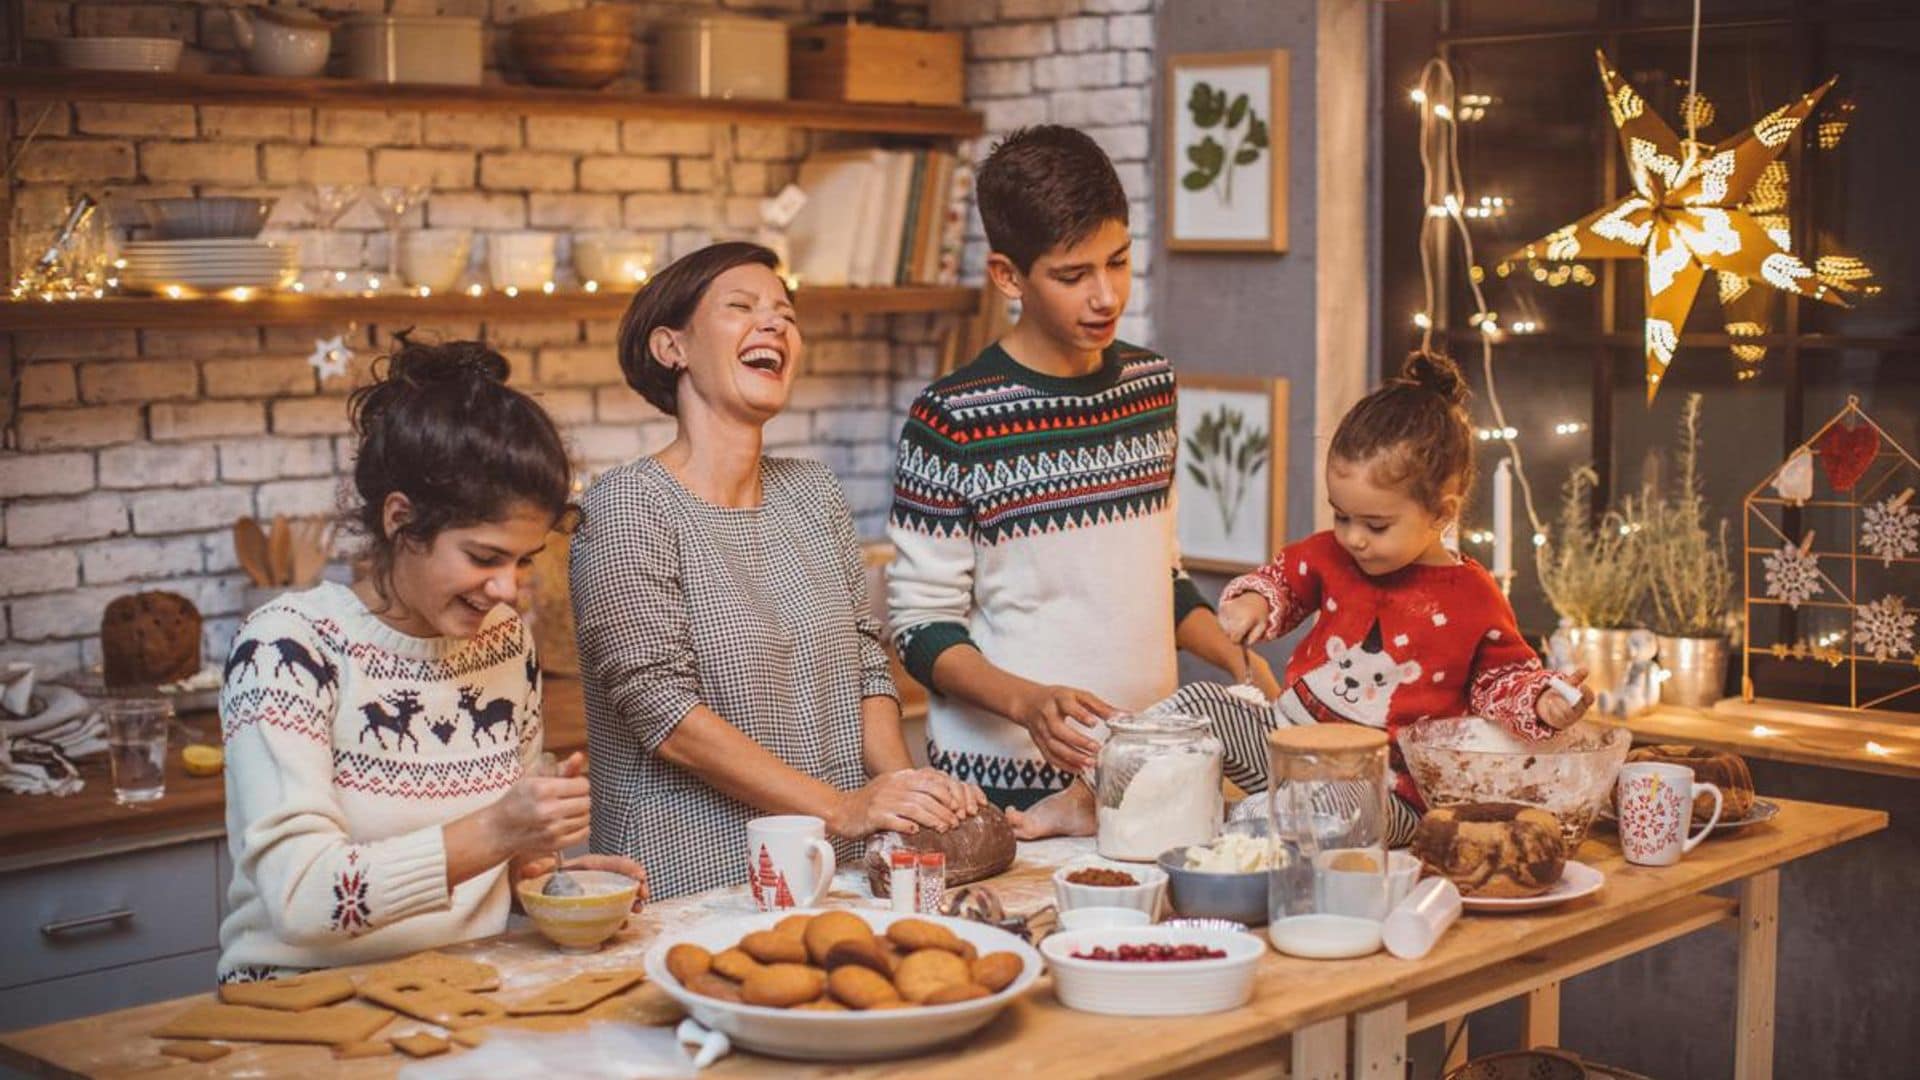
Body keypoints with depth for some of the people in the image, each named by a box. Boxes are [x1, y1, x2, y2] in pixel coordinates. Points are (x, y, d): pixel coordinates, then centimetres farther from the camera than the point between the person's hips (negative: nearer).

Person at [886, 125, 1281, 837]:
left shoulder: (1151, 384, 10)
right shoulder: (952, 419, -9)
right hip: (1005, 779, -4)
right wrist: (1027, 701, -22)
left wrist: (1239, 659, 5)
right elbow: (922, 625, -7)